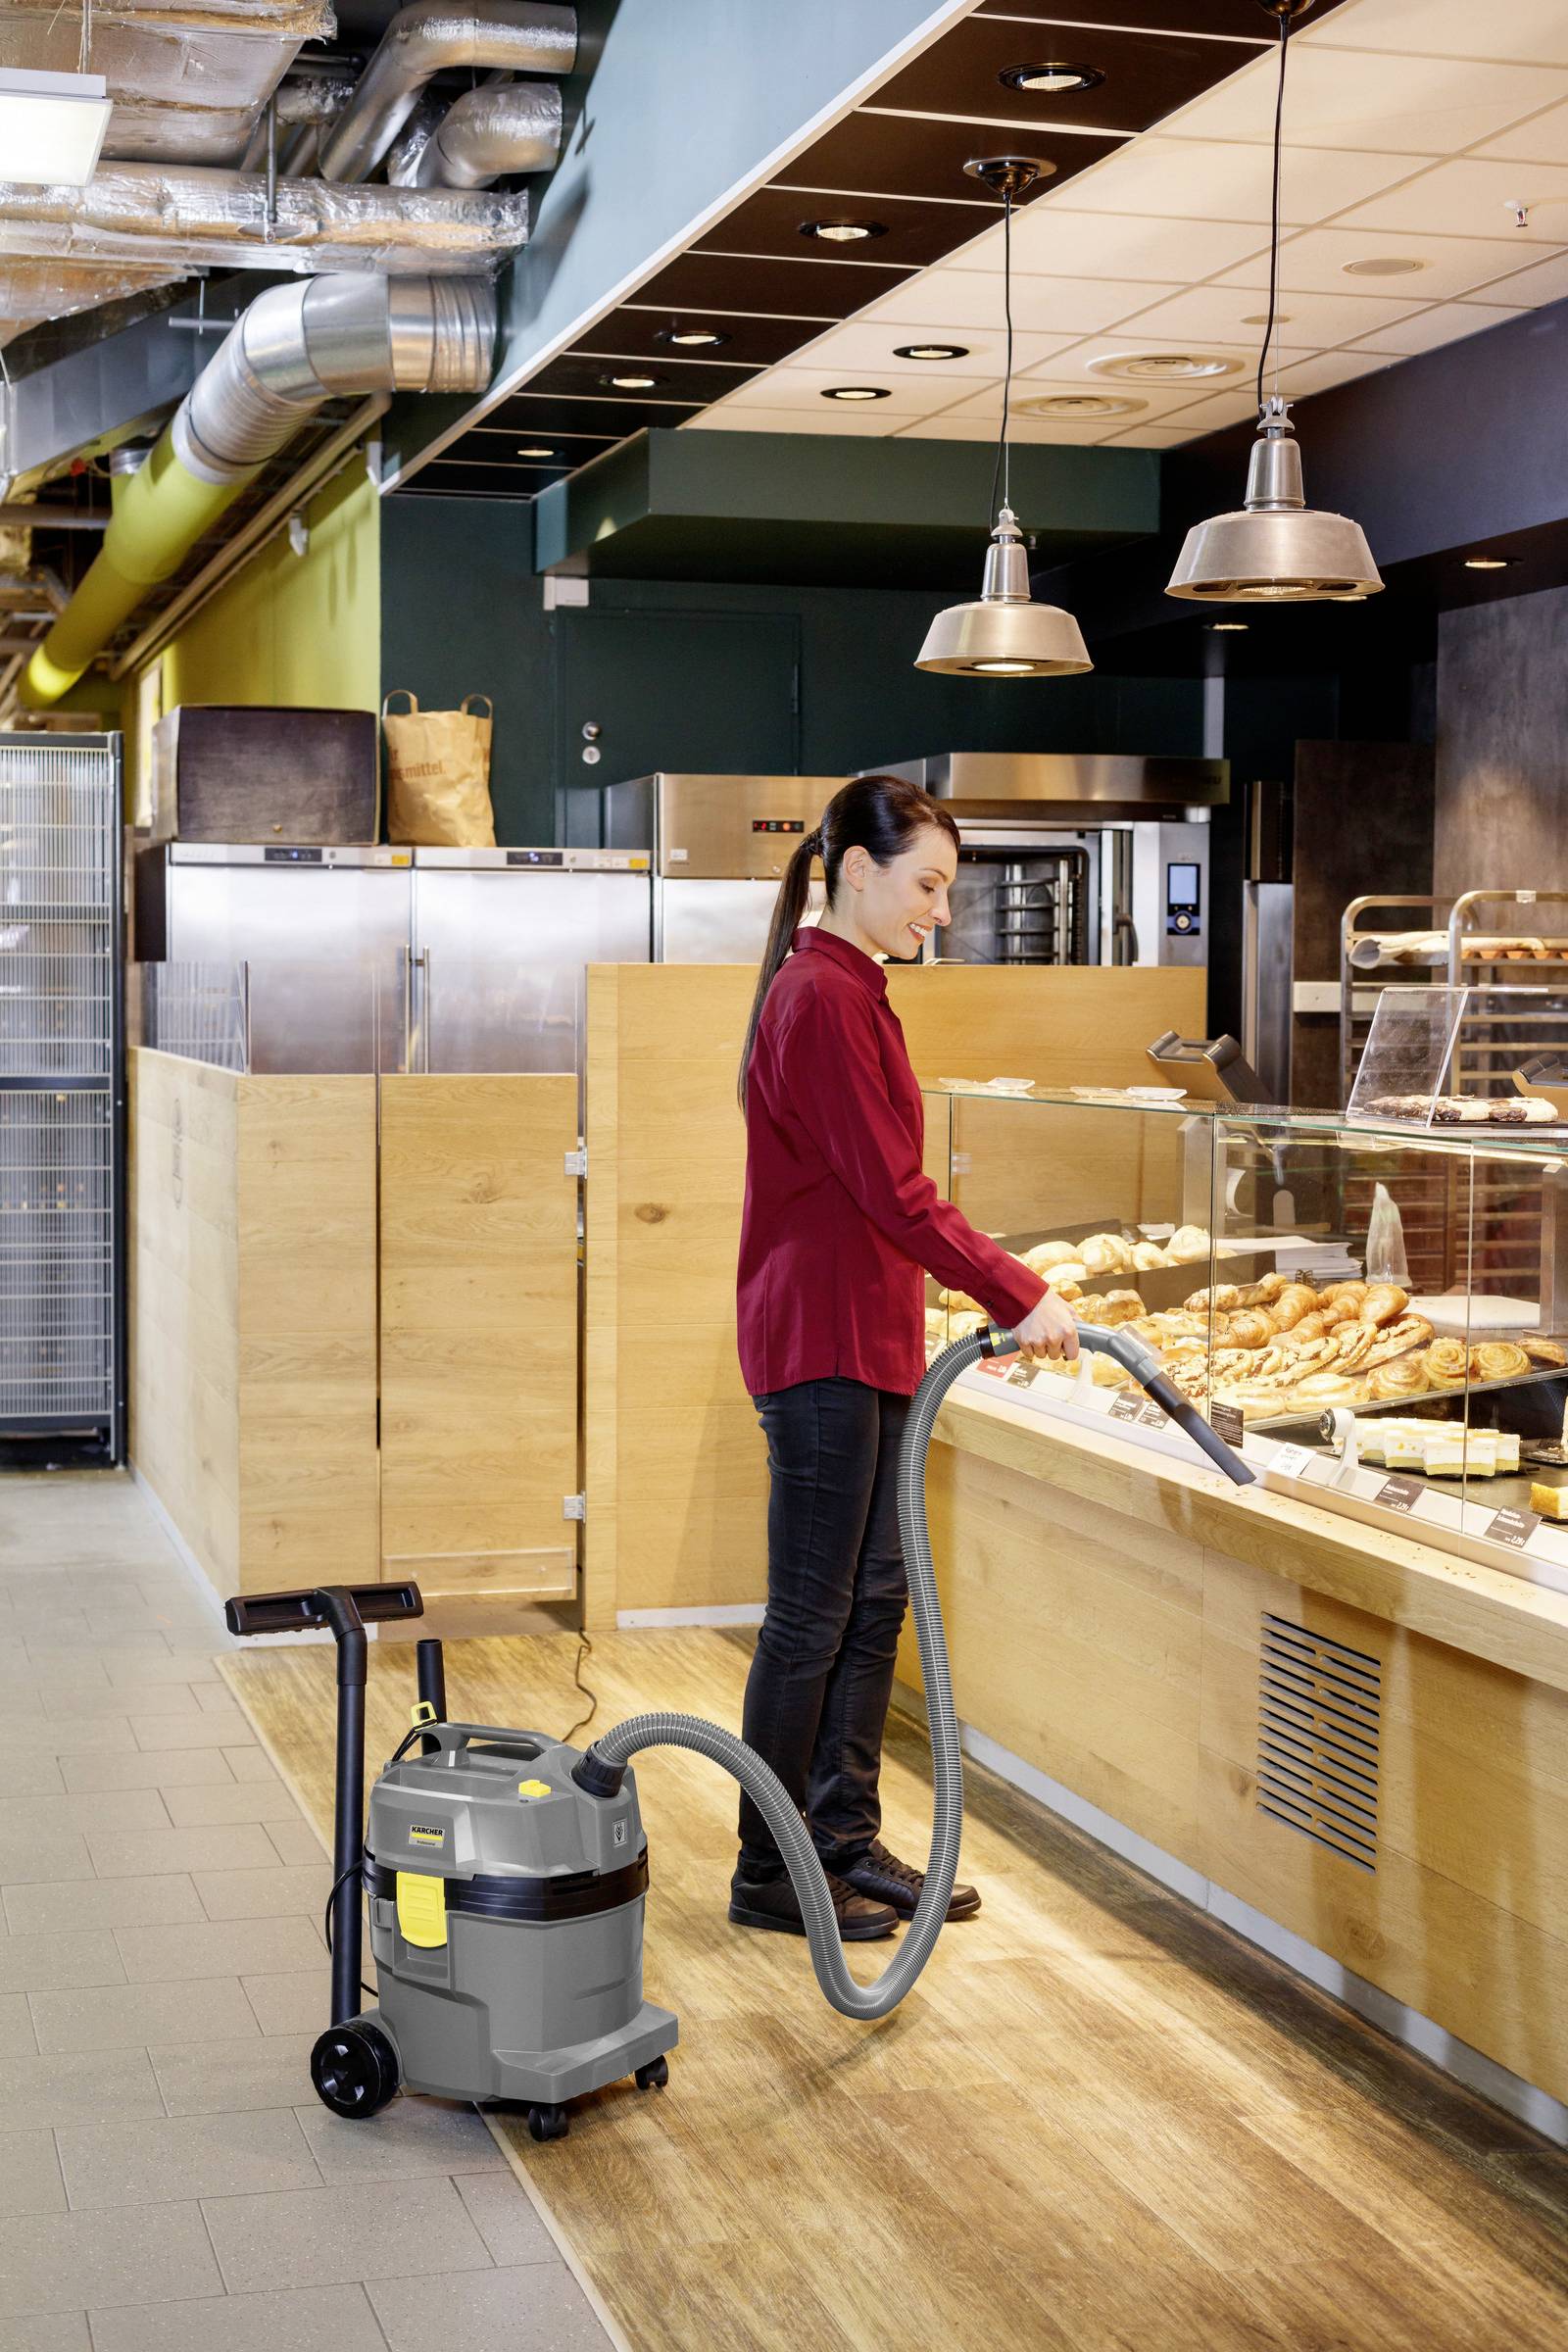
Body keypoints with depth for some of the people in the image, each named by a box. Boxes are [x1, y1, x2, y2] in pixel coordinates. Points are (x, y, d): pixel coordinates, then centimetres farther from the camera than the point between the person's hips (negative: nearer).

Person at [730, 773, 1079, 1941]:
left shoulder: (849, 990, 15)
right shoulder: (823, 998, -17)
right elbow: (891, 1190, -21)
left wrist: (989, 1300, 17)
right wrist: (1019, 1293, -18)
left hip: (866, 1339, 10)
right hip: (820, 1341, -10)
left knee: (875, 1597, 14)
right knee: (812, 1615, -1)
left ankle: (848, 1843, 24)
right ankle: (770, 1876, 10)